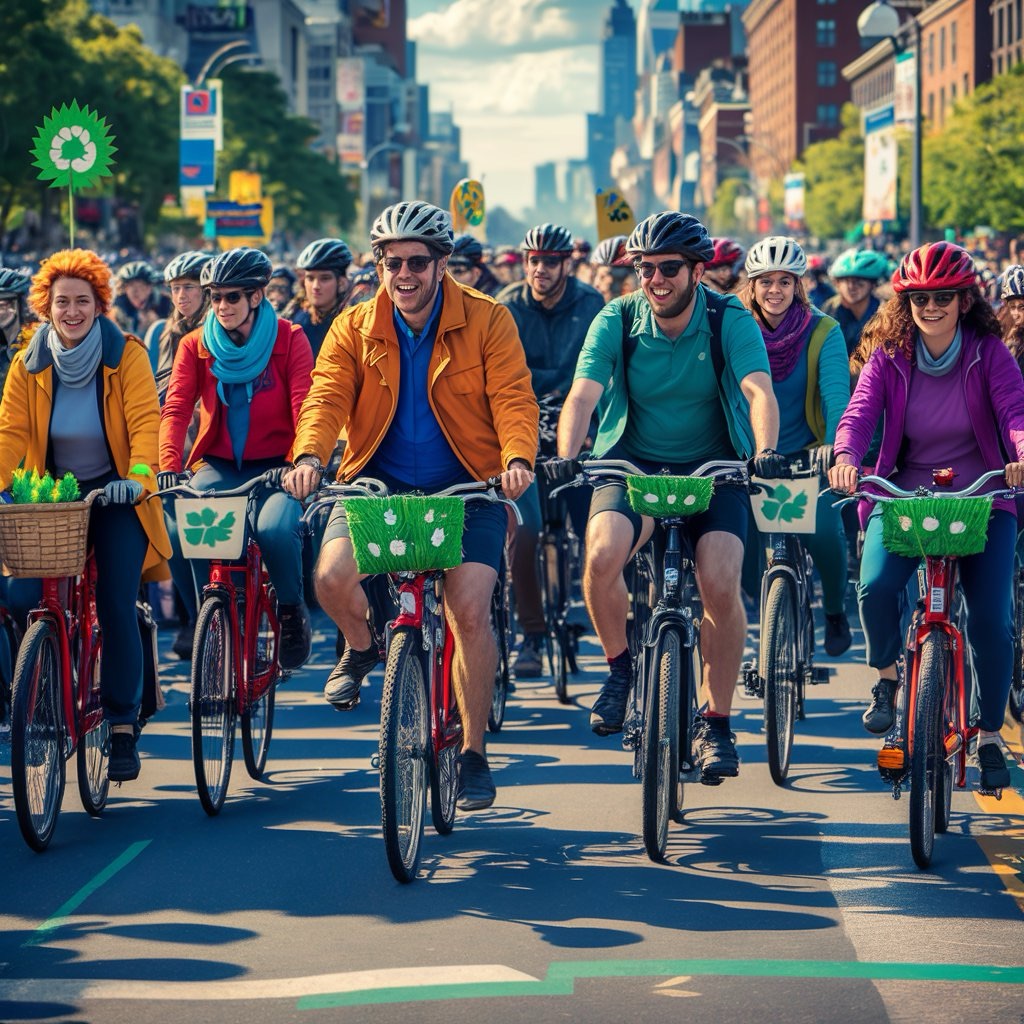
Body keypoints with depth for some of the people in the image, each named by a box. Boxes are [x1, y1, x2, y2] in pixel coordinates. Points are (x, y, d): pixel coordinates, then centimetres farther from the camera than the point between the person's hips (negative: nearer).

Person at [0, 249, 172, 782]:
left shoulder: (126, 355, -8)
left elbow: (145, 423, -16)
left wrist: (138, 478, -32)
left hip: (115, 497, -2)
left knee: (116, 606, -12)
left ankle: (122, 726, -1)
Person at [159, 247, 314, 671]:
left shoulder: (289, 340, -3)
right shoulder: (195, 346, 3)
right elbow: (176, 409, -8)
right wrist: (168, 469, -25)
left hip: (275, 467, -2)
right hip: (218, 466, 2)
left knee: (276, 530, -34)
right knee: (177, 531, -28)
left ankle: (292, 611, -1)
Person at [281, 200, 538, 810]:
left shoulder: (487, 322, -2)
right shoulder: (355, 329, 3)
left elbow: (513, 399, -10)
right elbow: (327, 397, -8)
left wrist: (518, 459, -30)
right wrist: (310, 457, -29)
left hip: (466, 488, -2)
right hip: (379, 482, 2)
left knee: (469, 608, -19)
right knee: (333, 577, -25)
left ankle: (474, 753, -1)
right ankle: (362, 646, 14)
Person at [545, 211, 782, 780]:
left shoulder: (730, 322, -9)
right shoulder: (617, 321, -7)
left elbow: (760, 391, -24)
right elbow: (583, 395, -19)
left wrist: (766, 451, -45)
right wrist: (567, 456, -38)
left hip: (713, 468, -1)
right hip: (633, 465, 1)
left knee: (721, 584, -22)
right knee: (602, 553, -29)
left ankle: (717, 723, -3)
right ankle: (620, 666, 0)